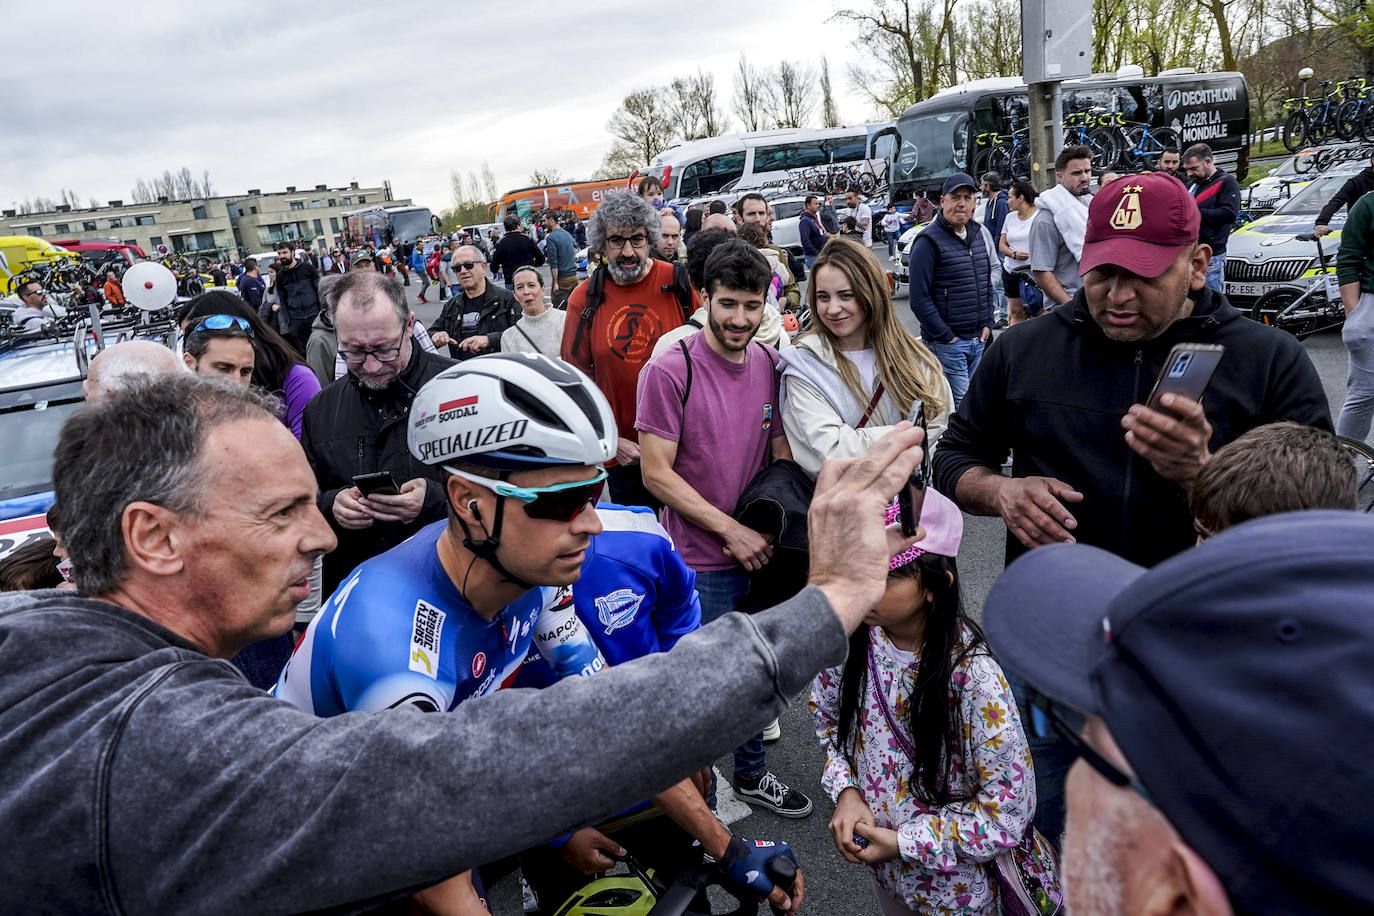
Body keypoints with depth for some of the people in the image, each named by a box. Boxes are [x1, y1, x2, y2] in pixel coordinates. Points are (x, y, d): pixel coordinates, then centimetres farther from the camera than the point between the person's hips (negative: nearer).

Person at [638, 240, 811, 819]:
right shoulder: (669, 371, -15)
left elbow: (781, 455, 11)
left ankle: (751, 774, 44)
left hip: (761, 552, 6)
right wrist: (732, 531, -18)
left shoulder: (770, 364, 3)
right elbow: (657, 474, -16)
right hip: (700, 560, -6)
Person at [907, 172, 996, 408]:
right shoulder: (929, 242, -11)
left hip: (979, 339, 7)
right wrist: (945, 337, -14)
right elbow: (919, 298, -14)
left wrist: (987, 324, 10)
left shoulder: (980, 234, 12)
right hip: (946, 344, -7)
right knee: (960, 406, -6)